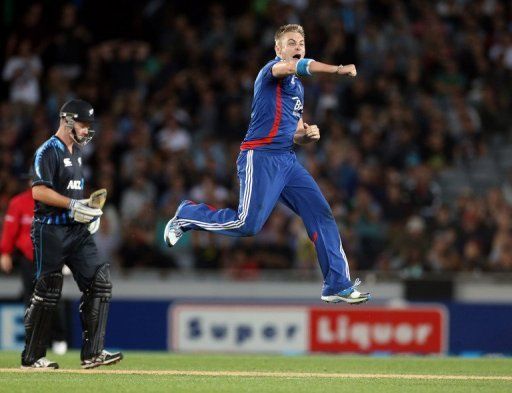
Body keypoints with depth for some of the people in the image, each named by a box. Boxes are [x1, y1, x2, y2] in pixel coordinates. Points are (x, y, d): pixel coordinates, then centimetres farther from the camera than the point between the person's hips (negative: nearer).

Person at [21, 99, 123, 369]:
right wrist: (73, 205, -21)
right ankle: (32, 357, 6)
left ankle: (92, 353, -3)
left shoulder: (75, 152, 18)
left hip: (78, 230, 9)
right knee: (47, 292, -4)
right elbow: (39, 191, -19)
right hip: (51, 231, -8)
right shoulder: (49, 151, -10)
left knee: (99, 282, -3)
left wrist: (89, 208, 10)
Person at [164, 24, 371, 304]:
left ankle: (337, 286, 0)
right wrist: (337, 69, -41)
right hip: (261, 157, -8)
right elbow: (293, 66, -29)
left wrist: (307, 136, 5)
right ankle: (187, 216, 10)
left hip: (287, 160, 8)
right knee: (247, 225, -15)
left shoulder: (297, 89, 23)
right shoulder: (271, 70, -3)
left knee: (321, 214, -1)